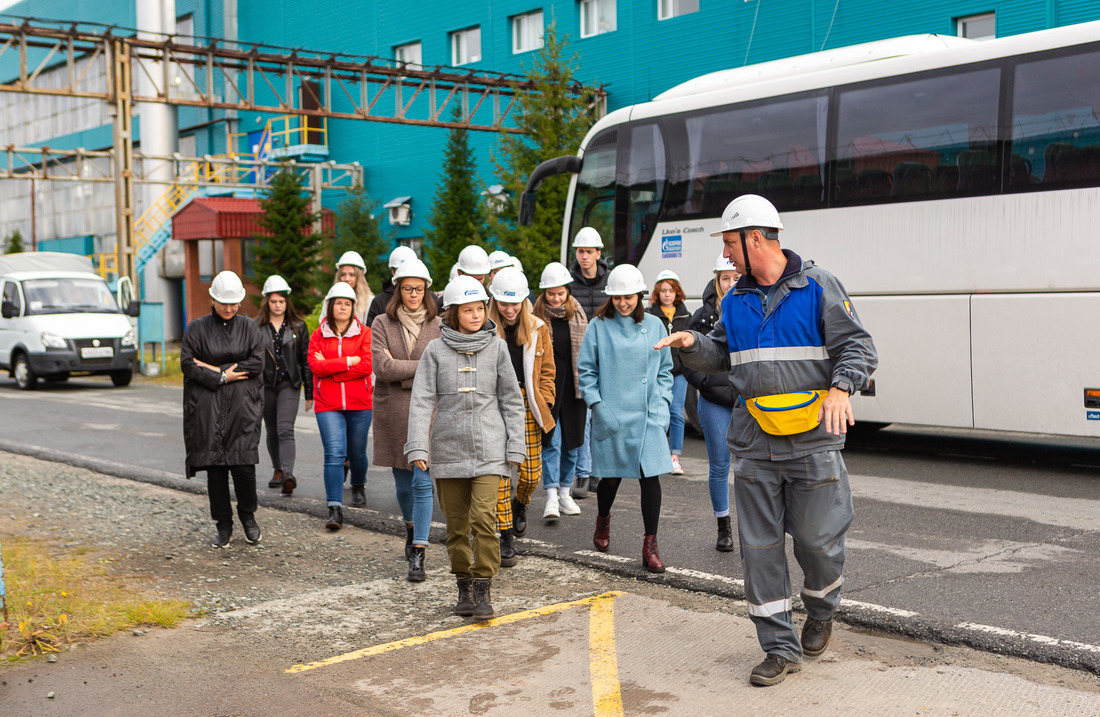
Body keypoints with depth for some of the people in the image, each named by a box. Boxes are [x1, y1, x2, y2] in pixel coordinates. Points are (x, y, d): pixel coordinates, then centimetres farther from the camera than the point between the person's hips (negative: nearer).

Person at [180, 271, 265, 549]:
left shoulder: (250, 327, 8)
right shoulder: (197, 328, 6)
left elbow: (257, 363, -3)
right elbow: (187, 364, -2)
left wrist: (216, 369, -7)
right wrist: (222, 378, -10)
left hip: (242, 407, 0)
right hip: (208, 408, 0)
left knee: (243, 463, -8)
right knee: (215, 467, 1)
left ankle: (248, 516, 15)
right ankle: (223, 525, 12)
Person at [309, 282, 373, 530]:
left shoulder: (364, 333, 4)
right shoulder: (318, 335, 7)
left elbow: (366, 366, -9)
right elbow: (315, 366, -7)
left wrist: (330, 367, -10)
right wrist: (349, 361, -12)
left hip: (360, 404, 0)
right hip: (328, 405, 0)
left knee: (357, 452, 11)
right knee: (334, 454, -12)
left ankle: (358, 486, 42)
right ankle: (335, 509, -13)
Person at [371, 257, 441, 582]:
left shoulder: (438, 326, 2)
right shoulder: (382, 324, 3)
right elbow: (382, 368, -10)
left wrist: (399, 368, -12)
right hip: (392, 413, 2)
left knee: (422, 482, -9)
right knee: (403, 483, 14)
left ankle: (418, 555, -7)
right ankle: (411, 528, 42)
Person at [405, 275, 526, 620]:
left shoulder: (496, 347, 3)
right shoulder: (436, 351, 2)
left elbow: (511, 400, 7)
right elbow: (422, 401, -2)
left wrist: (515, 446, 2)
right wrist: (418, 447, -12)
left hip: (488, 448, -1)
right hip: (449, 449, 1)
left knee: (484, 517, -13)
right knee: (457, 524, 7)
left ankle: (484, 588, -2)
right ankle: (464, 587, 22)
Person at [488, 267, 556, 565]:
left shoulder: (537, 329, 5)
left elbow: (546, 371, 11)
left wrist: (544, 404, 1)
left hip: (526, 406, 2)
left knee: (531, 472, 3)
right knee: (500, 471, -6)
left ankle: (520, 504, 39)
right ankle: (506, 537, 4)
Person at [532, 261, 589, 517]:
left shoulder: (578, 315, 6)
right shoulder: (536, 316, -3)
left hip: (573, 386, 3)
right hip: (547, 387, -3)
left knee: (572, 441, 9)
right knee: (551, 441, -9)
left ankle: (565, 493, 22)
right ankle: (551, 496, -7)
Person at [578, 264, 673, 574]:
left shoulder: (654, 325, 7)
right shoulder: (598, 326, 1)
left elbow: (665, 370, 13)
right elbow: (585, 371, 2)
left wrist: (662, 405, 2)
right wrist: (598, 406, -8)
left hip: (648, 417, 1)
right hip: (610, 417, -1)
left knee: (650, 476, -7)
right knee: (611, 476, 10)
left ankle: (650, 545, 0)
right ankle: (603, 521, 41)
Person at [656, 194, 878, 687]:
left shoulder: (817, 286, -3)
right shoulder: (735, 300, 12)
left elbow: (856, 346, -4)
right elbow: (721, 355, 19)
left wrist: (841, 387, -21)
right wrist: (692, 344, -1)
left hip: (812, 437, -4)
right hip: (754, 440, 4)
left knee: (816, 537, 1)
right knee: (759, 546, 4)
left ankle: (821, 610, 34)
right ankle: (780, 647, 16)